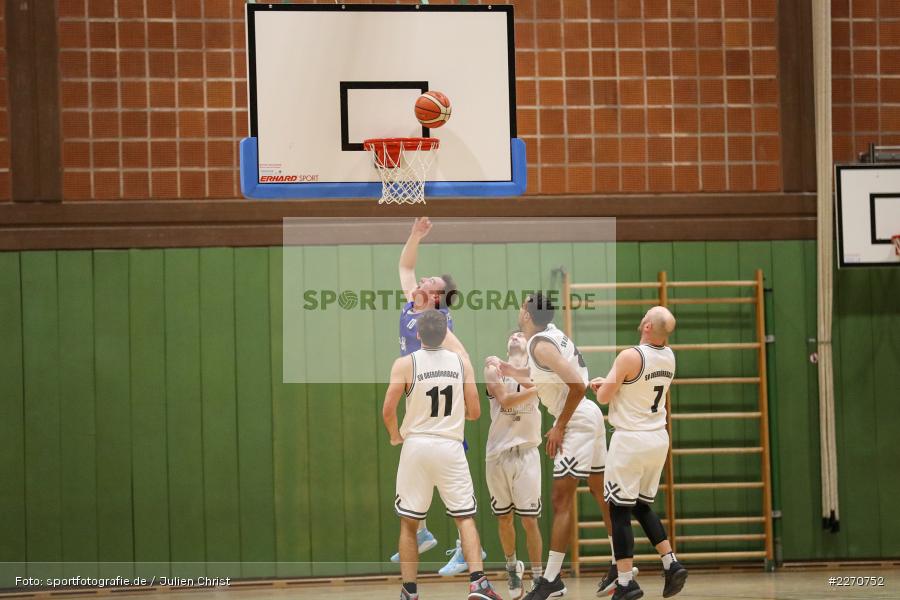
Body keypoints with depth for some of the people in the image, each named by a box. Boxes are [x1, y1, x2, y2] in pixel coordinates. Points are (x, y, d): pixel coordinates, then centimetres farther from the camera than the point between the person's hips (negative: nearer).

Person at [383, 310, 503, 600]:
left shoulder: (405, 364, -6)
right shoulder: (462, 362, 1)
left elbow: (388, 411, -10)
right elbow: (475, 412, 2)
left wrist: (395, 435, 10)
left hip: (416, 444, -1)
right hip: (451, 446, 1)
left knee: (409, 522, 10)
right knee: (465, 517, 5)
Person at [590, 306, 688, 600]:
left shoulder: (630, 357, -18)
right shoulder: (669, 357, 4)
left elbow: (603, 397, -10)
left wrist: (602, 385, 12)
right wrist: (609, 381, 24)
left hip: (630, 440, -7)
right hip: (658, 438, 7)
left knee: (619, 510, -1)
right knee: (642, 506, 20)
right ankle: (671, 564, 8)